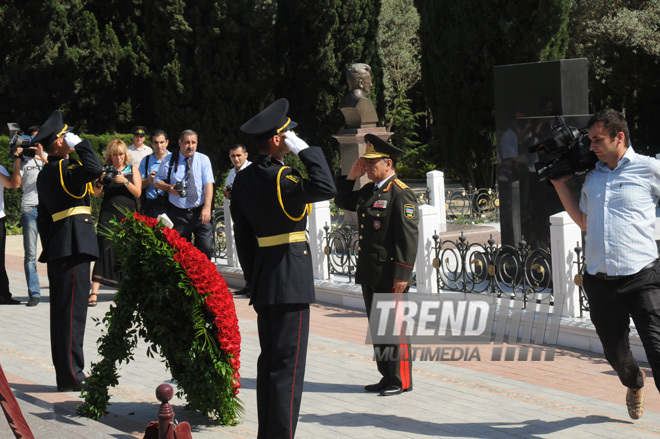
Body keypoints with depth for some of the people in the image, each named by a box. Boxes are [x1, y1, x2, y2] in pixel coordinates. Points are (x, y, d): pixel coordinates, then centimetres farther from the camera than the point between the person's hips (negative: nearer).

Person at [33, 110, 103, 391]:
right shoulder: (64, 170, -13)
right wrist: (79, 144, -16)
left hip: (57, 250, 10)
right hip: (74, 248, -10)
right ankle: (70, 376, -6)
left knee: (62, 311, 12)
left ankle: (65, 373, 19)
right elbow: (95, 169, -31)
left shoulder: (45, 174, 17)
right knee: (72, 312, -8)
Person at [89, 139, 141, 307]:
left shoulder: (132, 170, 9)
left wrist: (125, 181, -15)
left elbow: (138, 193, -1)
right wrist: (101, 180, -13)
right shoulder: (105, 170, 10)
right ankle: (94, 292, -14)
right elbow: (96, 193, 5)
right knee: (104, 250, -10)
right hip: (108, 215, -1)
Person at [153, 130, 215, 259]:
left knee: (206, 248, -9)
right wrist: (169, 188, -11)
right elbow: (157, 181, 11)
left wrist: (207, 207, -17)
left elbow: (208, 184, -5)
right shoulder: (169, 161, 4)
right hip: (178, 214, 0)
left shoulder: (203, 160, 4)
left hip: (200, 213, 0)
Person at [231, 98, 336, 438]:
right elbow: (325, 189, -32)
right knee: (288, 365, -6)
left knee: (269, 360, 15)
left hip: (263, 281, 9)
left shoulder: (243, 179, 10)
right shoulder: (278, 179, -18)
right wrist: (304, 150, -21)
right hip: (290, 281, -9)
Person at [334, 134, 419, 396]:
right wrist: (351, 177, 10)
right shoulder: (370, 191, 13)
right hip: (369, 273, 9)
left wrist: (402, 274, -21)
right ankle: (387, 377, 22)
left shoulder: (401, 194, -14)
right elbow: (342, 202, 27)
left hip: (390, 274, -9)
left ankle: (402, 381, 4)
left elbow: (409, 236, -18)